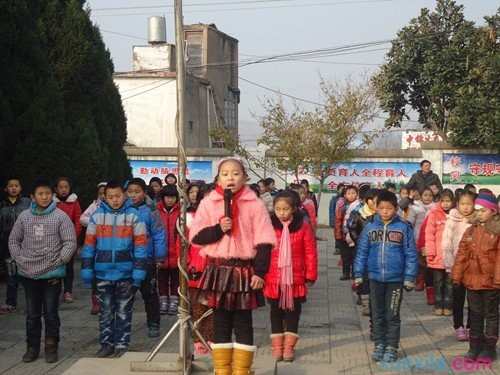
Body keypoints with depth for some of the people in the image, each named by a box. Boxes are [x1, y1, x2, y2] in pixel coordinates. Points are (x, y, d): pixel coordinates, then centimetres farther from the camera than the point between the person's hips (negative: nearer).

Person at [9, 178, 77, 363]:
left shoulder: (60, 216, -5)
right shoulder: (24, 216, 4)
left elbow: (70, 242, -5)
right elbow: (13, 240, 12)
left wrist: (60, 261, -10)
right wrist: (19, 259, 2)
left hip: (52, 274, -3)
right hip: (29, 274, 3)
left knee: (51, 313, 5)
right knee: (32, 314, 12)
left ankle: (51, 348, 16)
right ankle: (32, 347, 23)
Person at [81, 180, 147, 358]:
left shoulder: (133, 215, -4)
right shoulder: (97, 216, 3)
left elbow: (141, 243, -4)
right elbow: (89, 244, 7)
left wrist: (139, 270, -9)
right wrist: (86, 268, 4)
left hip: (126, 273, -2)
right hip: (103, 273, 2)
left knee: (124, 311, 8)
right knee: (105, 312, 11)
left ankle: (122, 345, 17)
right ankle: (106, 344, 21)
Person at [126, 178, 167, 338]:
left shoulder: (150, 212, -8)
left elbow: (159, 235, -8)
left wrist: (159, 257, -10)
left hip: (147, 260, -3)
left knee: (150, 294, 8)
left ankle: (153, 324, 20)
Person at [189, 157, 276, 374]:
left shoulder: (254, 205, -2)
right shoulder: (208, 203, 2)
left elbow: (264, 241, -4)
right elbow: (195, 236, 0)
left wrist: (260, 272, -11)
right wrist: (218, 229, -15)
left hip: (244, 271, -1)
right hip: (218, 271, 1)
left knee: (243, 324, 5)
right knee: (220, 324, 9)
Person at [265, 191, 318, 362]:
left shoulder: (303, 226, -5)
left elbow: (310, 253, -2)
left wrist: (310, 276, -2)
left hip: (295, 279, 0)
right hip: (273, 279, 1)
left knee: (293, 311, 8)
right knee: (276, 311, 10)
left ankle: (289, 345, 19)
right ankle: (277, 345, 20)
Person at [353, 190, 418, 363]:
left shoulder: (403, 228, -7)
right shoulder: (370, 227, -1)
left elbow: (411, 254, -5)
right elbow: (362, 252, 3)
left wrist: (409, 278, -6)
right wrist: (358, 275, 2)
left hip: (395, 279, -2)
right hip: (375, 277, 2)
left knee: (392, 315, 7)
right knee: (377, 314, 13)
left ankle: (392, 348, 18)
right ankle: (379, 345, 26)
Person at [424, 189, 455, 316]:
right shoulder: (434, 214, -3)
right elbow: (429, 234, -5)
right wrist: (430, 252, -10)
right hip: (437, 255, -1)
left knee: (449, 282, 9)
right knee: (438, 281, 10)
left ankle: (448, 306, 18)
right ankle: (438, 305, 19)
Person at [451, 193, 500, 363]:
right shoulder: (471, 231, 7)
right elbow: (462, 254, 7)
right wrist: (457, 275, 3)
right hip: (472, 280, 5)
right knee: (475, 314, 14)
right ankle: (475, 346, 24)